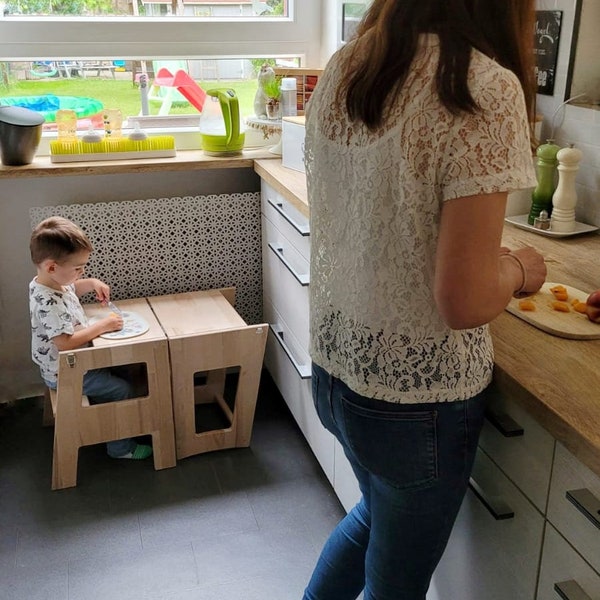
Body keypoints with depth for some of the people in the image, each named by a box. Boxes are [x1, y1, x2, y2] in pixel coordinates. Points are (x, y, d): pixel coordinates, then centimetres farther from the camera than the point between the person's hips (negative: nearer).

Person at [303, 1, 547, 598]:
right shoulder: (485, 89, -22)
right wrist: (520, 269, -4)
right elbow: (464, 301, -25)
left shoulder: (340, 69, 0)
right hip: (416, 395, -6)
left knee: (380, 509, 34)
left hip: (332, 365, 7)